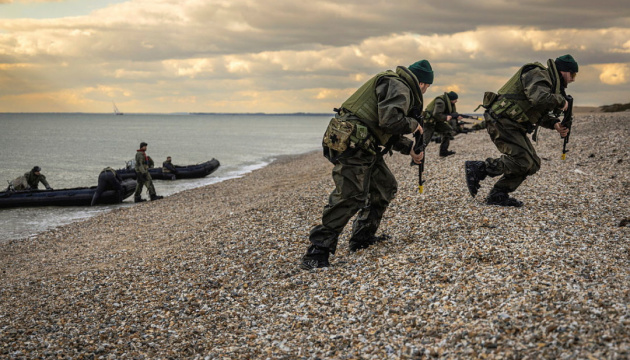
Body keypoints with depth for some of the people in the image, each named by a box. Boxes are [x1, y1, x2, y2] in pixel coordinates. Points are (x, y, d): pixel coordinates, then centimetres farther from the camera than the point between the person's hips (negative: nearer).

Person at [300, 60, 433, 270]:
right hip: (352, 144, -11)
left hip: (365, 147, 11)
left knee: (385, 187, 19)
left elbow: (388, 132, 31)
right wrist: (413, 125, -5)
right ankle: (316, 255, -15)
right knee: (349, 197, -16)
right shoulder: (397, 87, -8)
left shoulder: (399, 87, 26)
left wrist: (409, 148, 26)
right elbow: (390, 120, -23)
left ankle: (363, 237, 27)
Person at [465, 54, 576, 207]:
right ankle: (477, 168, -9)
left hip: (513, 125, 11)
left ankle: (497, 196, 8)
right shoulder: (537, 75, -12)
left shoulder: (549, 81, 21)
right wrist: (561, 101, -16)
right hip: (501, 121, -11)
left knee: (532, 164, 6)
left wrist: (555, 123, 3)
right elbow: (539, 98, -32)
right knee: (522, 161, -19)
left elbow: (542, 113, 23)